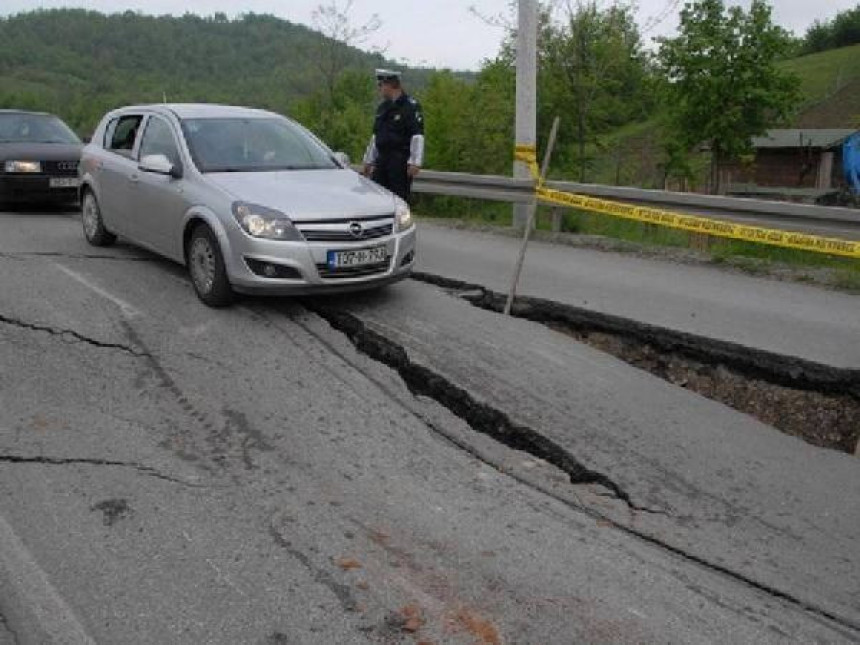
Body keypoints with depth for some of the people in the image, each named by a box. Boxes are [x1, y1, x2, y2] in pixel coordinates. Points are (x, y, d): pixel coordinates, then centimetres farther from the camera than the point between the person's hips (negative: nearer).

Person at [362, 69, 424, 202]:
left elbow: (417, 136, -13)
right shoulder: (383, 107, 18)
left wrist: (415, 163, -20)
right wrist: (369, 160, 23)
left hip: (401, 161, -7)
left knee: (399, 197, -6)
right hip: (382, 160, 7)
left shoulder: (411, 106, -6)